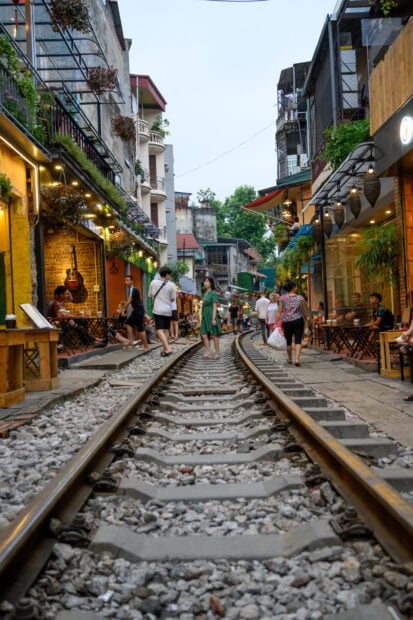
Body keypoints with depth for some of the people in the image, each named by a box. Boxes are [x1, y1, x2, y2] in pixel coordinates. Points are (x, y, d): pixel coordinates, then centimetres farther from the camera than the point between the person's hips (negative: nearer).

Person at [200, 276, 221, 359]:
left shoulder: (213, 293, -7)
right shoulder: (205, 294, 15)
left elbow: (215, 306, -13)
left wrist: (213, 319, -20)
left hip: (211, 316, -7)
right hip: (205, 317, 7)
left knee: (213, 336, -2)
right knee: (204, 335, -5)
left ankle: (217, 353, 6)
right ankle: (208, 352, -10)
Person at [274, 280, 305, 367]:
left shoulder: (282, 298, -3)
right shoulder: (300, 298, 0)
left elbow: (279, 311, -6)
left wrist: (276, 323, -4)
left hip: (287, 322, 1)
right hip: (298, 320, -1)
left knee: (289, 341, 15)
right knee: (298, 341, 0)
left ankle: (290, 359, 30)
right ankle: (297, 359, -14)